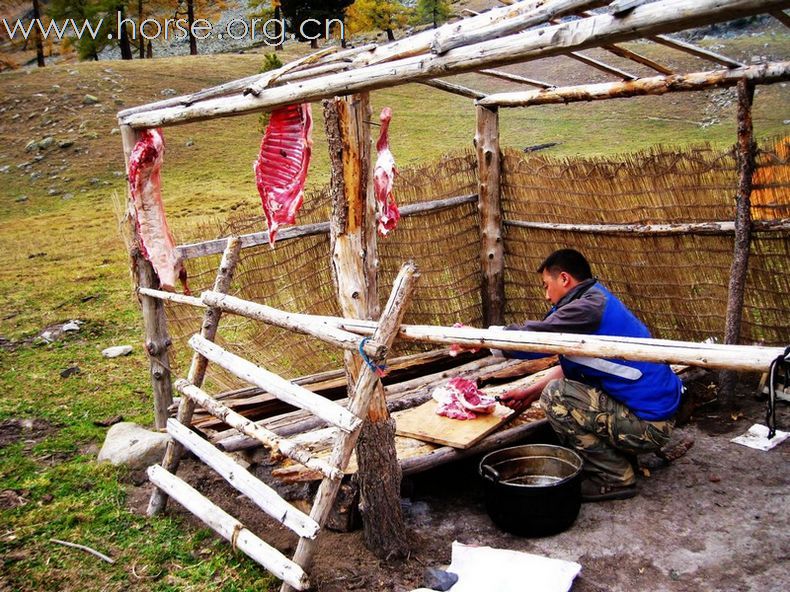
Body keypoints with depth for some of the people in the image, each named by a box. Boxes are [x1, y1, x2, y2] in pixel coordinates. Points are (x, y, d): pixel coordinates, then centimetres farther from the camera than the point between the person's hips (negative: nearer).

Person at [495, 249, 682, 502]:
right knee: (565, 387, 17)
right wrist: (531, 391, 10)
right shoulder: (599, 300, 12)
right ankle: (619, 454, 18)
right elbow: (570, 368, 16)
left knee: (555, 395, -16)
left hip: (648, 423, -10)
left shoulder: (589, 308, -19)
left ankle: (615, 477, -5)